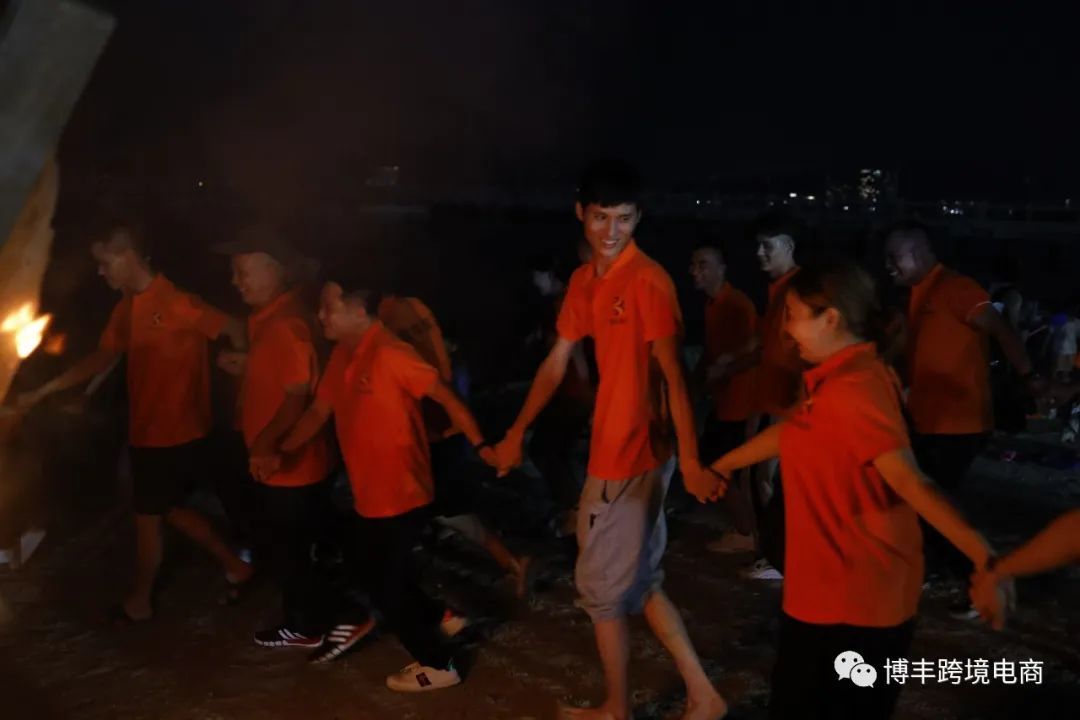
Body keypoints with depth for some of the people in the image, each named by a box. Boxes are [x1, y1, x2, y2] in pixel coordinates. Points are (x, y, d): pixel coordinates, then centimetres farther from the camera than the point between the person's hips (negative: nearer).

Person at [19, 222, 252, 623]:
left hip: (175, 433, -8)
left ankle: (139, 601, 28)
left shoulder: (178, 303, -22)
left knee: (147, 517, 8)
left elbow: (233, 330, -23)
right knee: (170, 510, 18)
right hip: (148, 431, 8)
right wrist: (43, 391, 13)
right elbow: (101, 359, 13)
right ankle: (234, 565, 32)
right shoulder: (126, 308, 6)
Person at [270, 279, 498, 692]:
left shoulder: (390, 354, -21)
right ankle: (441, 620, 41)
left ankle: (438, 665, 21)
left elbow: (445, 397, -19)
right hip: (370, 496, 8)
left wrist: (480, 445, -24)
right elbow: (319, 411, 10)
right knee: (383, 577, 21)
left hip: (402, 496, -8)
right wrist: (282, 451, -2)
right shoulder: (341, 356, 4)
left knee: (386, 586, 3)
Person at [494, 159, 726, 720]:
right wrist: (517, 432, 18)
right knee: (639, 581, 18)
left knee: (602, 586, 7)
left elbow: (673, 374, -23)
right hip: (614, 450, 8)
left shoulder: (648, 281, -17)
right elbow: (556, 363, 15)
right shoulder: (583, 281, 9)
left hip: (632, 455, -8)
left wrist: (690, 459, -30)